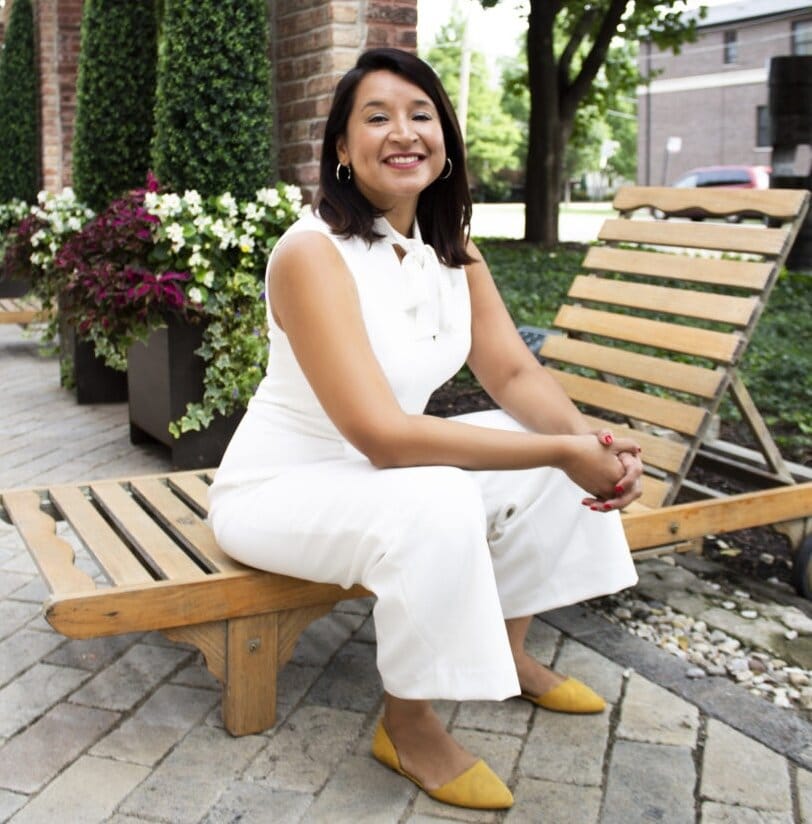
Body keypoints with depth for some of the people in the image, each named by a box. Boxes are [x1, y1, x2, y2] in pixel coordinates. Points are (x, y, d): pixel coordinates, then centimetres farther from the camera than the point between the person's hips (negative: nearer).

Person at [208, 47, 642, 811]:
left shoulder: (452, 248, 0)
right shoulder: (313, 253, -26)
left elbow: (514, 374, -2)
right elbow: (382, 434, -33)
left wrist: (591, 443, -22)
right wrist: (562, 453, -30)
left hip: (381, 469, 8)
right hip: (278, 488, -8)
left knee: (553, 446, 0)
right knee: (435, 501, -34)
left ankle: (508, 650, 16)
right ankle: (407, 723, -8)